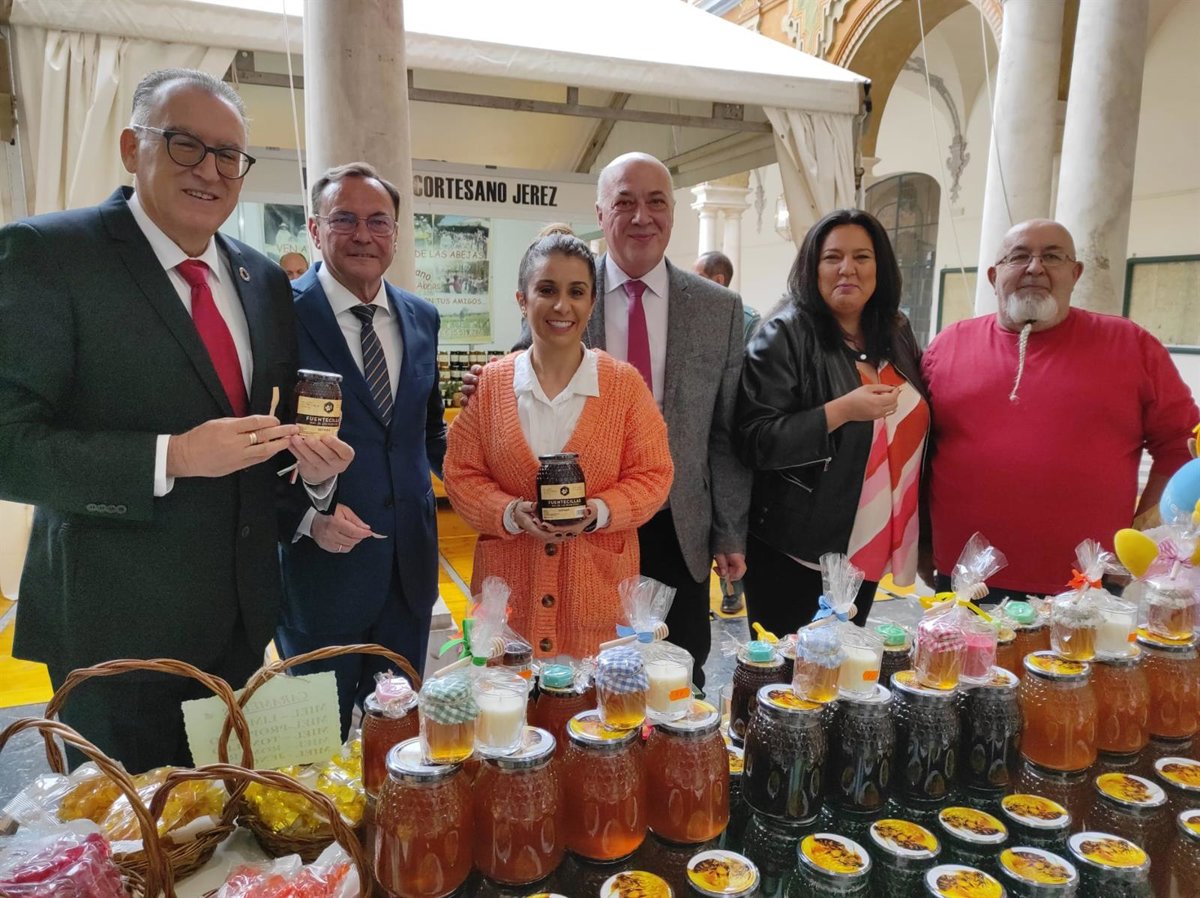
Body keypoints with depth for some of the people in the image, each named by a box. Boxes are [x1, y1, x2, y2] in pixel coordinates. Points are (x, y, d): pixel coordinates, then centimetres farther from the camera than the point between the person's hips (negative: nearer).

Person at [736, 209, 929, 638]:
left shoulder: (897, 336, 8)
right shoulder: (785, 336, -11)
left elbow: (910, 430, 19)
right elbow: (755, 441, -17)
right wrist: (841, 411, -27)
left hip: (867, 550, 6)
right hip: (795, 551, -6)